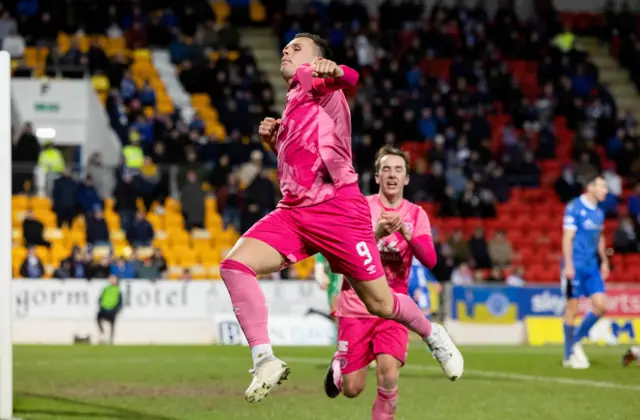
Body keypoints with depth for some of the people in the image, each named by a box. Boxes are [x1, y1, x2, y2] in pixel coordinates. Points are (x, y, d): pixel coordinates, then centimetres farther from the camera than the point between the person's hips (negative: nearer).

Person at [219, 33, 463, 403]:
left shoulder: (311, 76, 1)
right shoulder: (294, 102, 25)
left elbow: (350, 78, -24)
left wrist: (334, 72, -48)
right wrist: (274, 141, 16)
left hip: (338, 210, -7)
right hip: (294, 212, 7)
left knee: (381, 304, 0)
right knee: (235, 265, -18)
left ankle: (433, 336, 30)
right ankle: (265, 361, -18)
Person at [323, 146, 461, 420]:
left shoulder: (416, 214, 3)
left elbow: (429, 260, -9)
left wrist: (406, 232, -25)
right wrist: (377, 233, -31)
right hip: (356, 306, -1)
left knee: (389, 377, -20)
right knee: (352, 389, 1)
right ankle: (339, 364, 37)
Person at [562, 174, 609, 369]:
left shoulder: (599, 212, 12)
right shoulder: (574, 208, -10)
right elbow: (567, 237, -13)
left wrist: (604, 261, 18)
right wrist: (568, 265, -19)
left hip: (592, 266, 7)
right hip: (576, 265, -7)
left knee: (600, 305, -2)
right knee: (572, 308, -2)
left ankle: (577, 339, 16)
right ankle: (570, 355, 7)